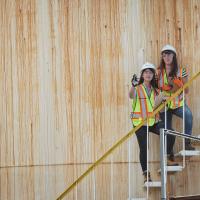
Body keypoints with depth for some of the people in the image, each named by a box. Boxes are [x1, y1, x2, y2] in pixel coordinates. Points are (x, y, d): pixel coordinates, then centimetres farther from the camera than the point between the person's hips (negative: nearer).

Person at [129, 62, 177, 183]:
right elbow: (131, 96, -29)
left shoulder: (155, 90, 12)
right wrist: (133, 86, -50)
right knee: (144, 148, -4)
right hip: (140, 123, -4)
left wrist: (163, 102, -3)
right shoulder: (137, 89, -5)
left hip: (153, 121, 4)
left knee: (170, 136, -11)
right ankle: (146, 174, 5)